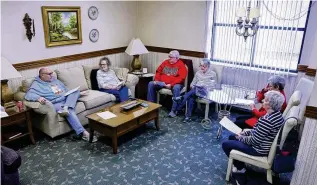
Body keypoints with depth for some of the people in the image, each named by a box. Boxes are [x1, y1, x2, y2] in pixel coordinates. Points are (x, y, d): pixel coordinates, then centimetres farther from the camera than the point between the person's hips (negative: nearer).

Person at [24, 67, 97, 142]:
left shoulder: (55, 80, 21)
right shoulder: (37, 85, 1)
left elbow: (66, 89, 27)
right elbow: (28, 95, -15)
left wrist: (72, 95, 5)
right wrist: (38, 97, -36)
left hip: (67, 99, 7)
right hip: (56, 103, -7)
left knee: (76, 91, -16)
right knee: (69, 111, -33)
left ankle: (66, 107, -38)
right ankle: (82, 133, -39)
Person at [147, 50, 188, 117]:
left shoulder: (181, 65, -4)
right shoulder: (165, 62, 13)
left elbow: (181, 78, -15)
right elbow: (158, 71, 15)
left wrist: (171, 84, -24)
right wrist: (156, 80, -3)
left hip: (175, 84, -5)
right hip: (162, 83, 5)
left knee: (176, 88, -38)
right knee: (151, 84, -12)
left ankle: (173, 111, -34)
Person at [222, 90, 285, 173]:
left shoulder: (267, 120, -33)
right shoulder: (277, 114, -2)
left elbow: (255, 140, -26)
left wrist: (241, 137, -9)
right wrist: (244, 133, 4)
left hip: (260, 149, -9)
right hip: (265, 145, 10)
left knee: (225, 144, 0)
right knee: (231, 137, 20)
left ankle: (240, 167, 16)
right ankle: (240, 162, 27)